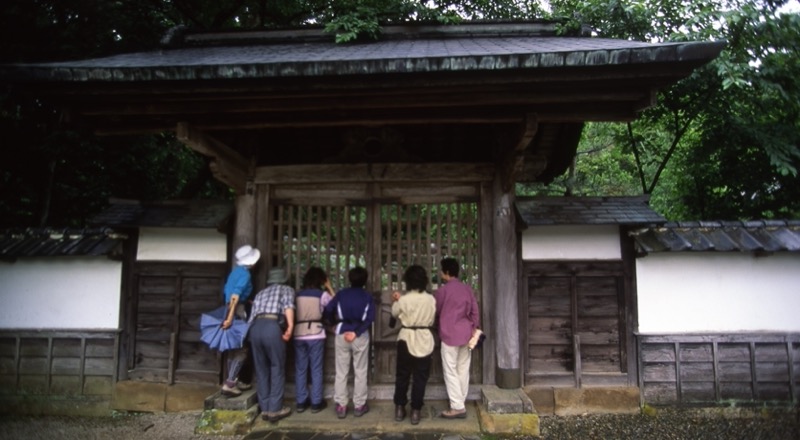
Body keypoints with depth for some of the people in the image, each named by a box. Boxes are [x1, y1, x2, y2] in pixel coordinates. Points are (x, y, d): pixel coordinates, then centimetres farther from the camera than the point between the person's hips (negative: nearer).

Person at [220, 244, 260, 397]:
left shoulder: (236, 271, 13)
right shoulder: (245, 274, -13)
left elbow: (226, 291, 21)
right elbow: (235, 295, -24)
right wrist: (230, 317, -29)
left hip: (230, 310, 9)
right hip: (237, 312, -9)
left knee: (234, 348, 15)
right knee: (241, 349, -3)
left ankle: (233, 381, 23)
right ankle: (229, 384, -4)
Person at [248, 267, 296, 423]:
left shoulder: (260, 293, 33)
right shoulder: (287, 289, 19)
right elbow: (288, 305, -3)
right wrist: (290, 325, -12)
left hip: (255, 327, 5)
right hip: (272, 326, -5)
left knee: (261, 370, 14)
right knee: (277, 369, 6)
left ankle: (265, 409, 20)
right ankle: (275, 409, 8)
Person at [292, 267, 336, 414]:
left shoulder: (298, 295, 7)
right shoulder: (322, 294, -2)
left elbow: (293, 313, 5)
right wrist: (329, 288, 14)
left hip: (299, 334, 3)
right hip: (316, 334, -3)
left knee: (300, 369, 9)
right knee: (316, 369, 5)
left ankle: (301, 402, 14)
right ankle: (316, 402, 9)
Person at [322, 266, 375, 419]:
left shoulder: (341, 293, 3)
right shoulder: (368, 296, 1)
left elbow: (327, 311, -4)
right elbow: (370, 319, -11)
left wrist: (335, 323, 10)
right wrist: (356, 332, -13)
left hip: (341, 334, 1)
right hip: (361, 336, -1)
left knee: (341, 372, 8)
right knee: (360, 372, 8)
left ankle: (341, 406, 11)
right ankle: (359, 405, 12)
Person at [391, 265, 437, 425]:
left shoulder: (404, 299, -12)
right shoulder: (431, 299, -6)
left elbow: (395, 313, 6)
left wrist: (396, 301, 25)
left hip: (406, 339, -1)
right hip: (425, 340, 1)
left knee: (402, 376, 14)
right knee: (420, 378, 8)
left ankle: (399, 409, 21)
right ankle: (415, 411, 12)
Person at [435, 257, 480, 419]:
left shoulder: (443, 290, -9)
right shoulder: (467, 289, 7)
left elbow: (436, 312, 2)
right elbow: (475, 311, 6)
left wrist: (440, 325, 22)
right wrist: (474, 329, 12)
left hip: (450, 335, -6)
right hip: (466, 334, 6)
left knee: (450, 371, -1)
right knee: (463, 370, 12)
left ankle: (457, 407, -3)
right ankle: (460, 403, 19)